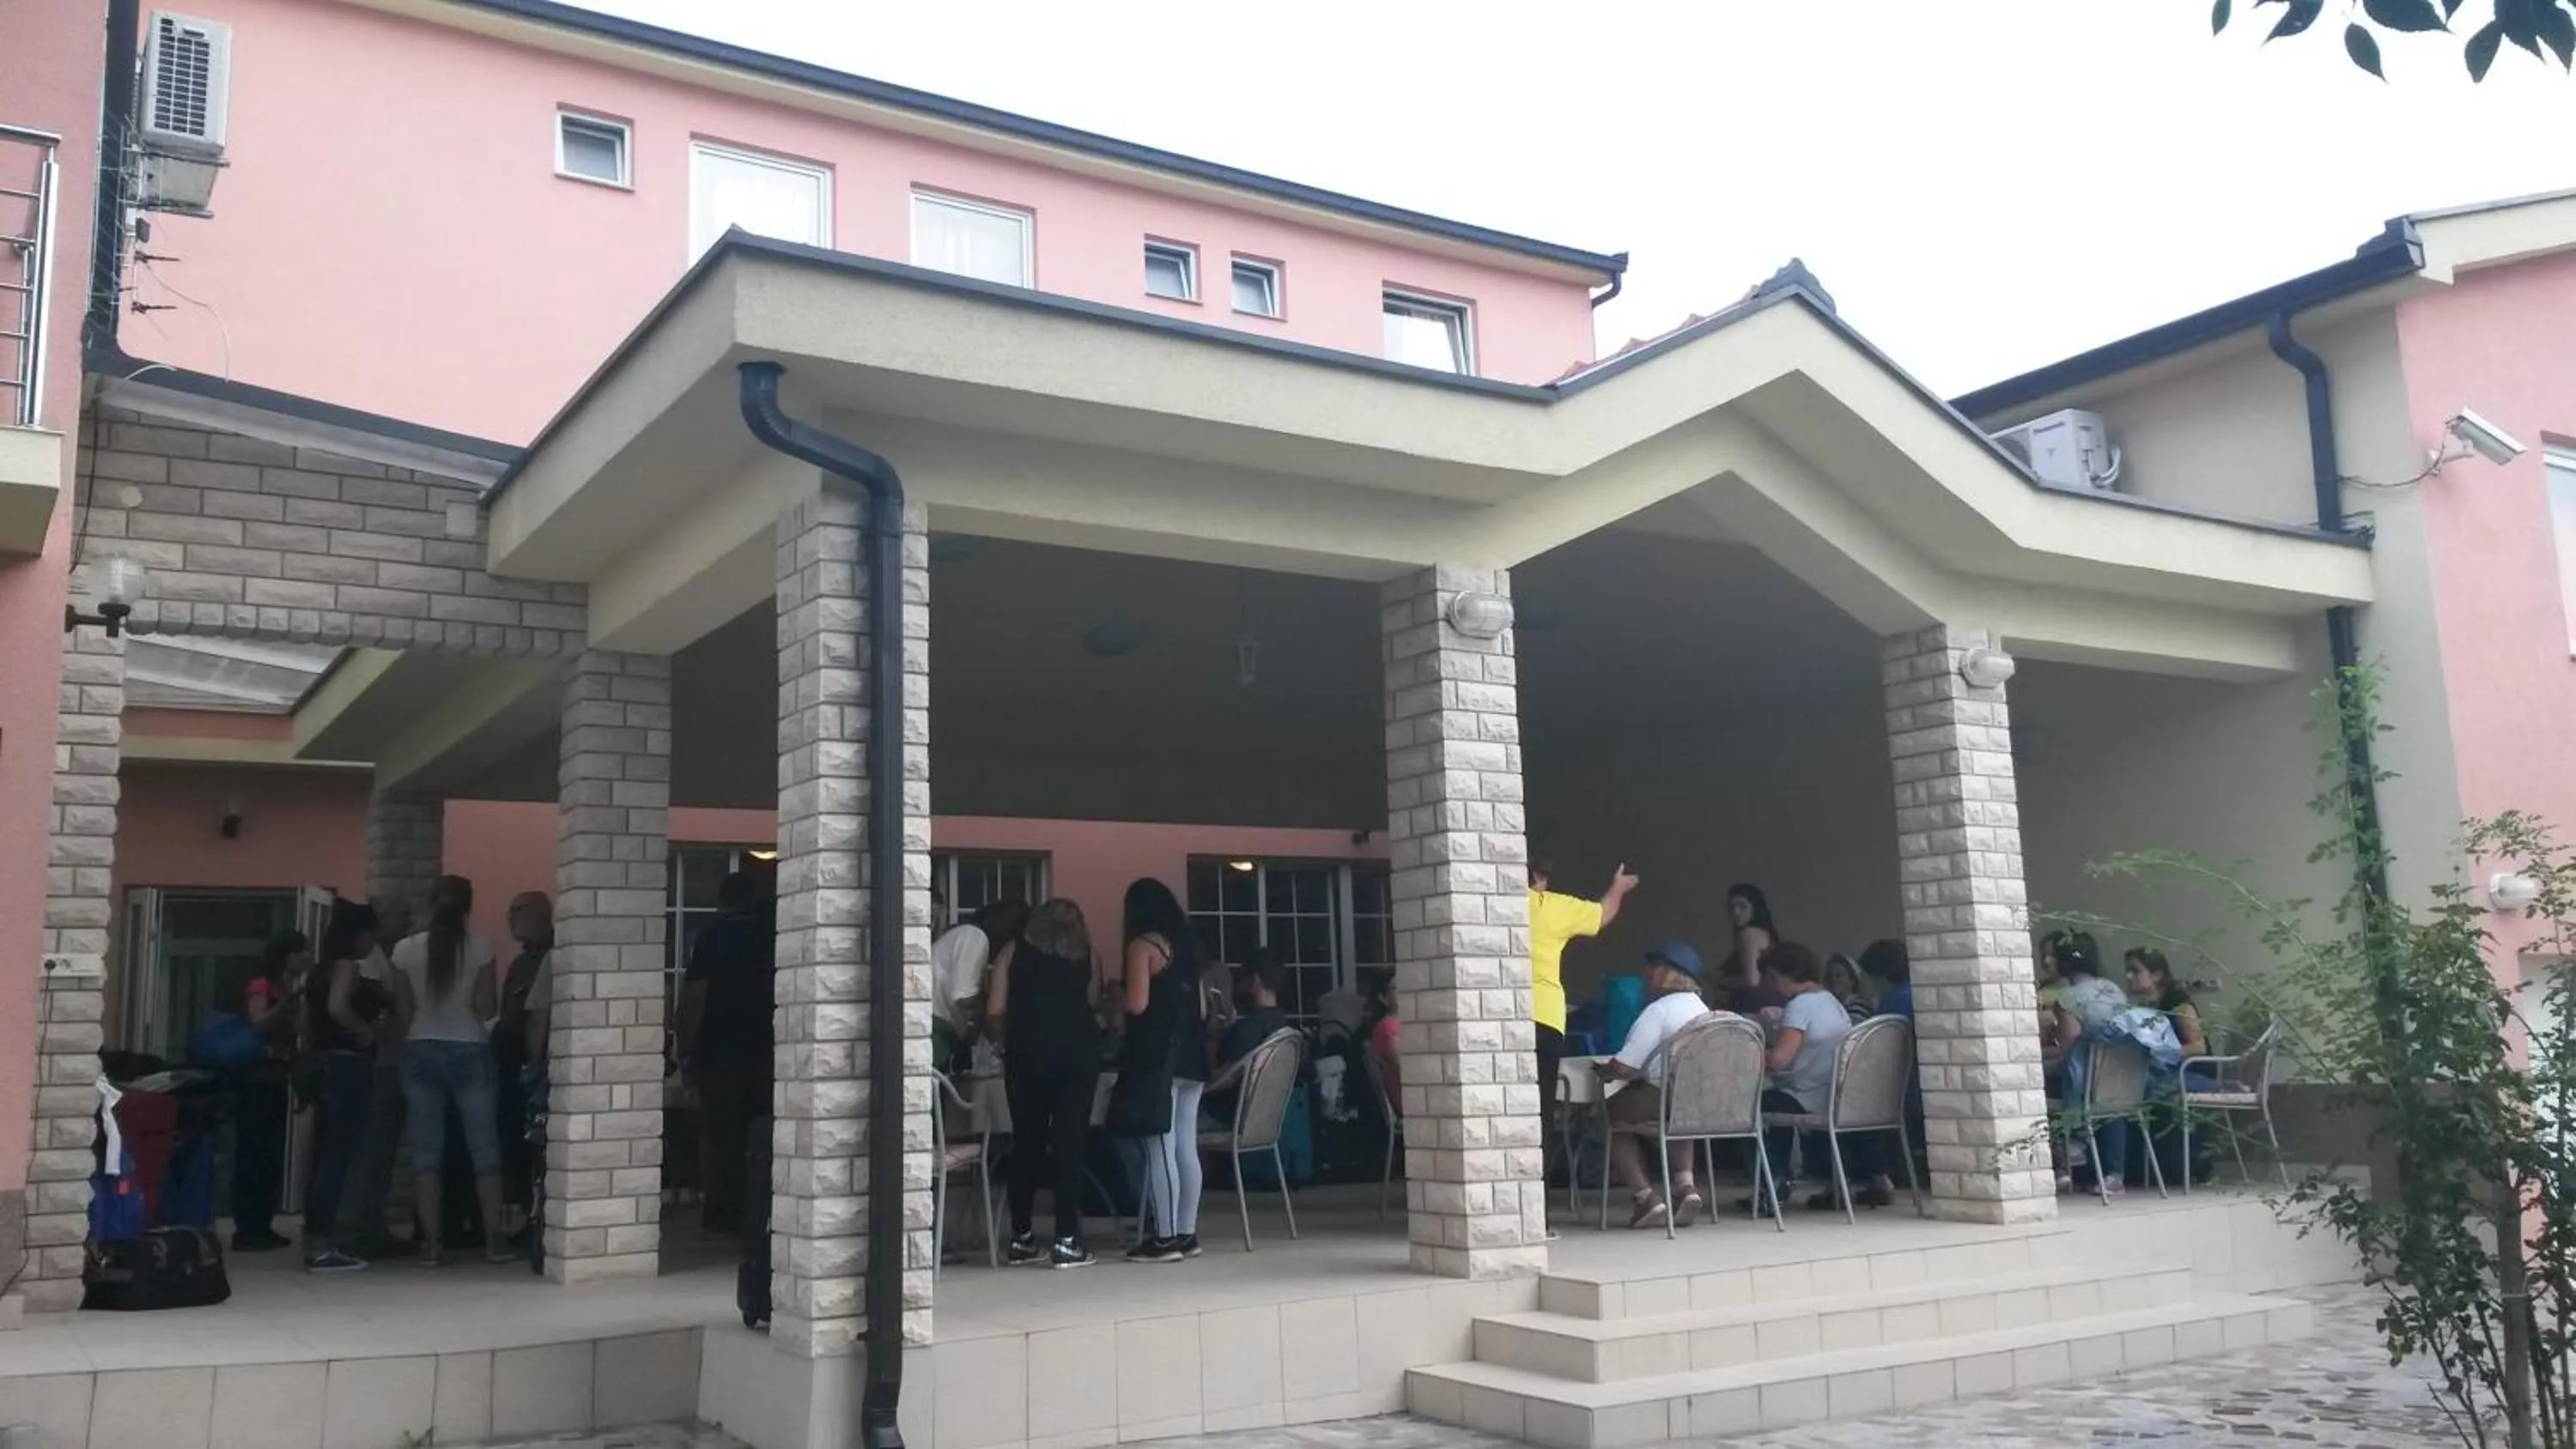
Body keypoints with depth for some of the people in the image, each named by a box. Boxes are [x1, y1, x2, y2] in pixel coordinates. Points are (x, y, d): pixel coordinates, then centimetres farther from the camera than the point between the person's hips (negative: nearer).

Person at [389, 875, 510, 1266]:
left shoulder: (405, 950, -3)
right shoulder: (480, 948, -8)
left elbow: (405, 1010, 2)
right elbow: (487, 1008, -6)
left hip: (421, 1052, 2)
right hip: (469, 1051, -1)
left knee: (426, 1148, 5)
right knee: (484, 1146, 6)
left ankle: (431, 1243, 4)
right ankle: (495, 1240, 8)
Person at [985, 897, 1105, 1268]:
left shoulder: (1013, 950, 15)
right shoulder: (1087, 955, 18)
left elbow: (994, 1013, 7)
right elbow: (1092, 1007, 11)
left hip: (1027, 1051, 0)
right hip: (1079, 1050, 0)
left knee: (1026, 1142, 10)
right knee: (1069, 1143, 0)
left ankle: (1022, 1238, 17)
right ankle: (1066, 1242, -3)